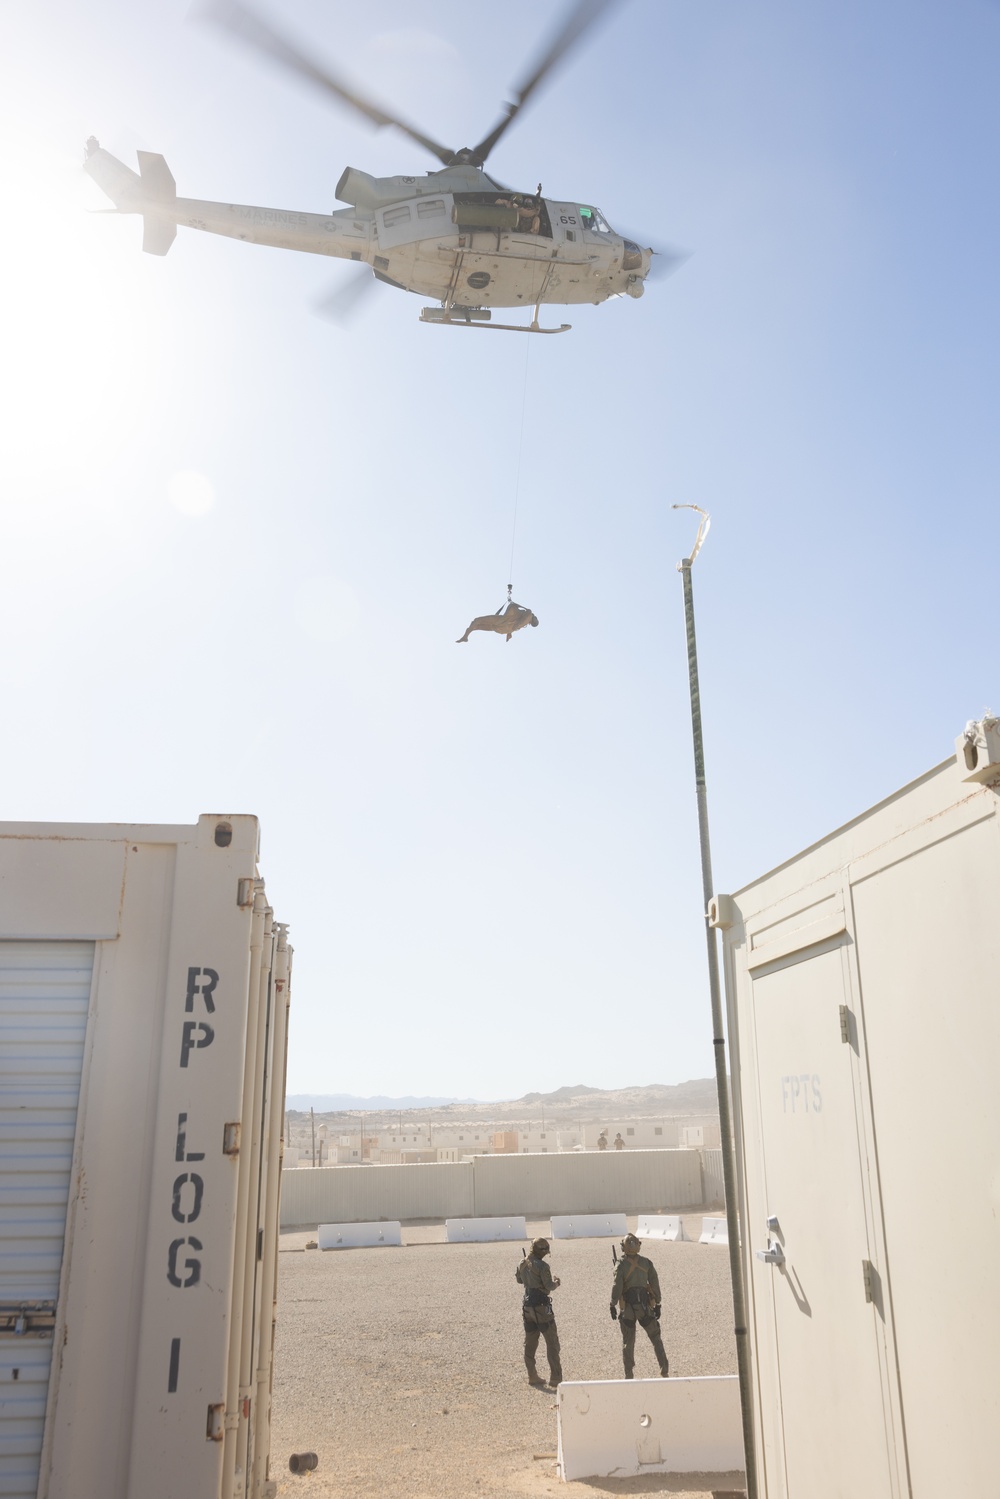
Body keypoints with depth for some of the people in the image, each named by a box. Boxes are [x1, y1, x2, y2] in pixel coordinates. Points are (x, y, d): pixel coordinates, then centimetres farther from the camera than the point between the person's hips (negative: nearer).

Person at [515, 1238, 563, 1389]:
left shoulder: (522, 1264, 5)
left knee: (530, 1343, 14)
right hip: (541, 1307, -7)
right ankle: (555, 1379, -1)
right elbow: (549, 1286, -18)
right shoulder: (541, 1266, -18)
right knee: (552, 1343, 0)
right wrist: (556, 1281, 1)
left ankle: (532, 1377, 18)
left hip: (527, 1307, 7)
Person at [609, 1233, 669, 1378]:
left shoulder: (621, 1265, -10)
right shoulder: (646, 1262, -1)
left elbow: (617, 1286, -13)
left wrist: (613, 1305, -3)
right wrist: (657, 1304, 9)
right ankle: (664, 1369, 4)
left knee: (628, 1342, 10)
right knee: (655, 1338, 12)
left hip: (627, 1307, -2)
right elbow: (655, 1284, 2)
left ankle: (629, 1375, 13)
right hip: (645, 1305, 2)